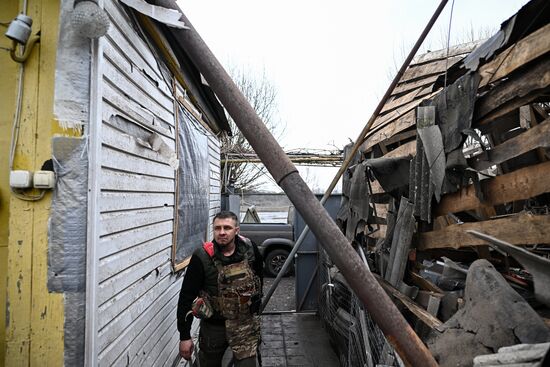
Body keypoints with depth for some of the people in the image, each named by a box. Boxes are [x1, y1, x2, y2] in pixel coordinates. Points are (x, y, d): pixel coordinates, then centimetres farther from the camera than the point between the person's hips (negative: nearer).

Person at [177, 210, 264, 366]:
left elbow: (259, 274, 11)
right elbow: (187, 296, -12)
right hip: (214, 324, 0)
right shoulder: (202, 257, -18)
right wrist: (184, 336, -11)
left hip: (246, 323, 1)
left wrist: (256, 302, 18)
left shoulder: (249, 248, -10)